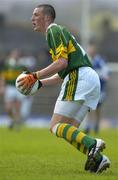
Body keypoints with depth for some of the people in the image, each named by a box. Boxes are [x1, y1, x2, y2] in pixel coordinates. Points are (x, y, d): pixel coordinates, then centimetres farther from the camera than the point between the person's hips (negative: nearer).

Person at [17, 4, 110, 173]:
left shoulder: (54, 30, -1)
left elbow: (62, 62, -15)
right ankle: (98, 159, -12)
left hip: (79, 78, -10)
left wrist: (35, 76, -13)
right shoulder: (58, 32, 30)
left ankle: (92, 144, -31)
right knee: (69, 130, 6)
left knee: (56, 126, -11)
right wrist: (40, 83, 27)